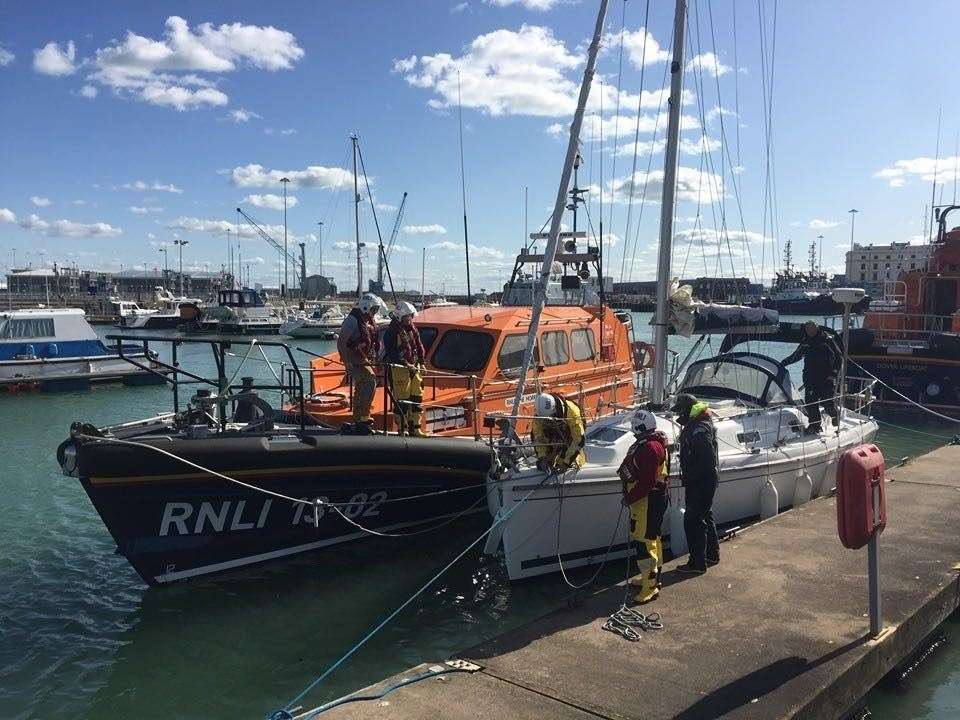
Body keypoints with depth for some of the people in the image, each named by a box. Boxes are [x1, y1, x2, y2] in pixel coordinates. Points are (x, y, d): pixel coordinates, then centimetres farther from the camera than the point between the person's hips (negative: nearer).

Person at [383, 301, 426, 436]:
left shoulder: (412, 329, 11)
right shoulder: (391, 332, -10)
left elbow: (419, 346, 18)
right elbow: (391, 353, -16)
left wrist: (421, 363, 8)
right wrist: (406, 364, -21)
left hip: (414, 367, 8)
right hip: (399, 368, -7)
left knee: (416, 398, 9)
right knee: (402, 400, -7)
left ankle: (414, 428, 19)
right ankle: (401, 429, 1)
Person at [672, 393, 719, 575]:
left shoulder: (699, 429, -23)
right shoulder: (693, 425, 11)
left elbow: (707, 459, -28)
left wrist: (689, 478, -22)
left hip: (701, 483, -11)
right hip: (706, 480, 11)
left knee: (693, 521, -5)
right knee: (705, 516, 21)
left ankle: (697, 563, 1)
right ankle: (712, 554, 35)